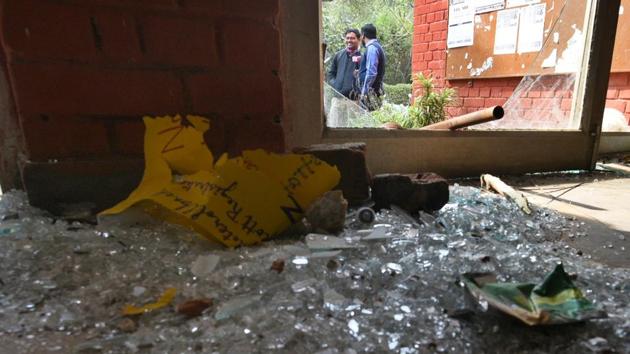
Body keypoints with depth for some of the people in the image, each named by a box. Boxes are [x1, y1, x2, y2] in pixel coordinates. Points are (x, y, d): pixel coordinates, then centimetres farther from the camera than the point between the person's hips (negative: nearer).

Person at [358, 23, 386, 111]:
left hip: (371, 91, -10)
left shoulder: (371, 48, -11)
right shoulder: (377, 46, 18)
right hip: (376, 90, 10)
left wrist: (364, 93, -18)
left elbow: (371, 72, -20)